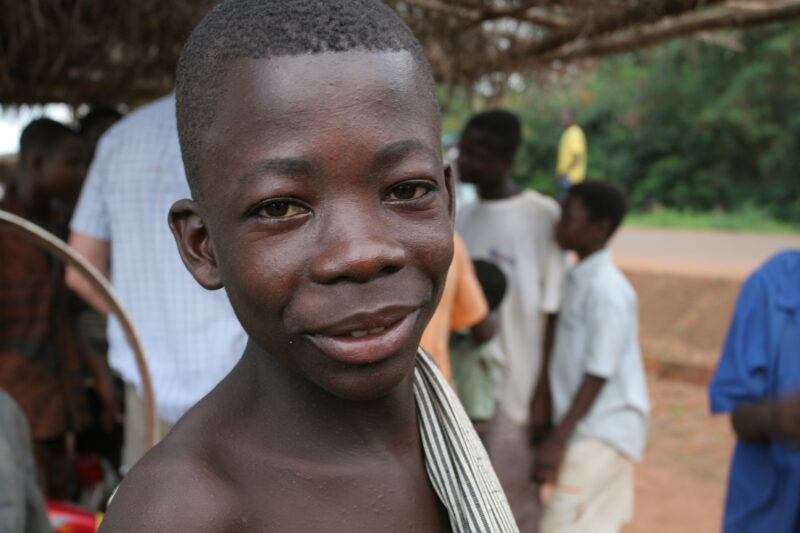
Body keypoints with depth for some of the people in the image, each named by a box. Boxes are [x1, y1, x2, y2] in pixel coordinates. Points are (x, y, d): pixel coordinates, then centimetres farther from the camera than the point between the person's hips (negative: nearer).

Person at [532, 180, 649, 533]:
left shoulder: (606, 289, -18)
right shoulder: (578, 280, 9)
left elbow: (597, 376, -19)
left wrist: (557, 440, -19)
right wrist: (555, 431, 18)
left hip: (601, 434, -9)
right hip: (584, 429, 9)